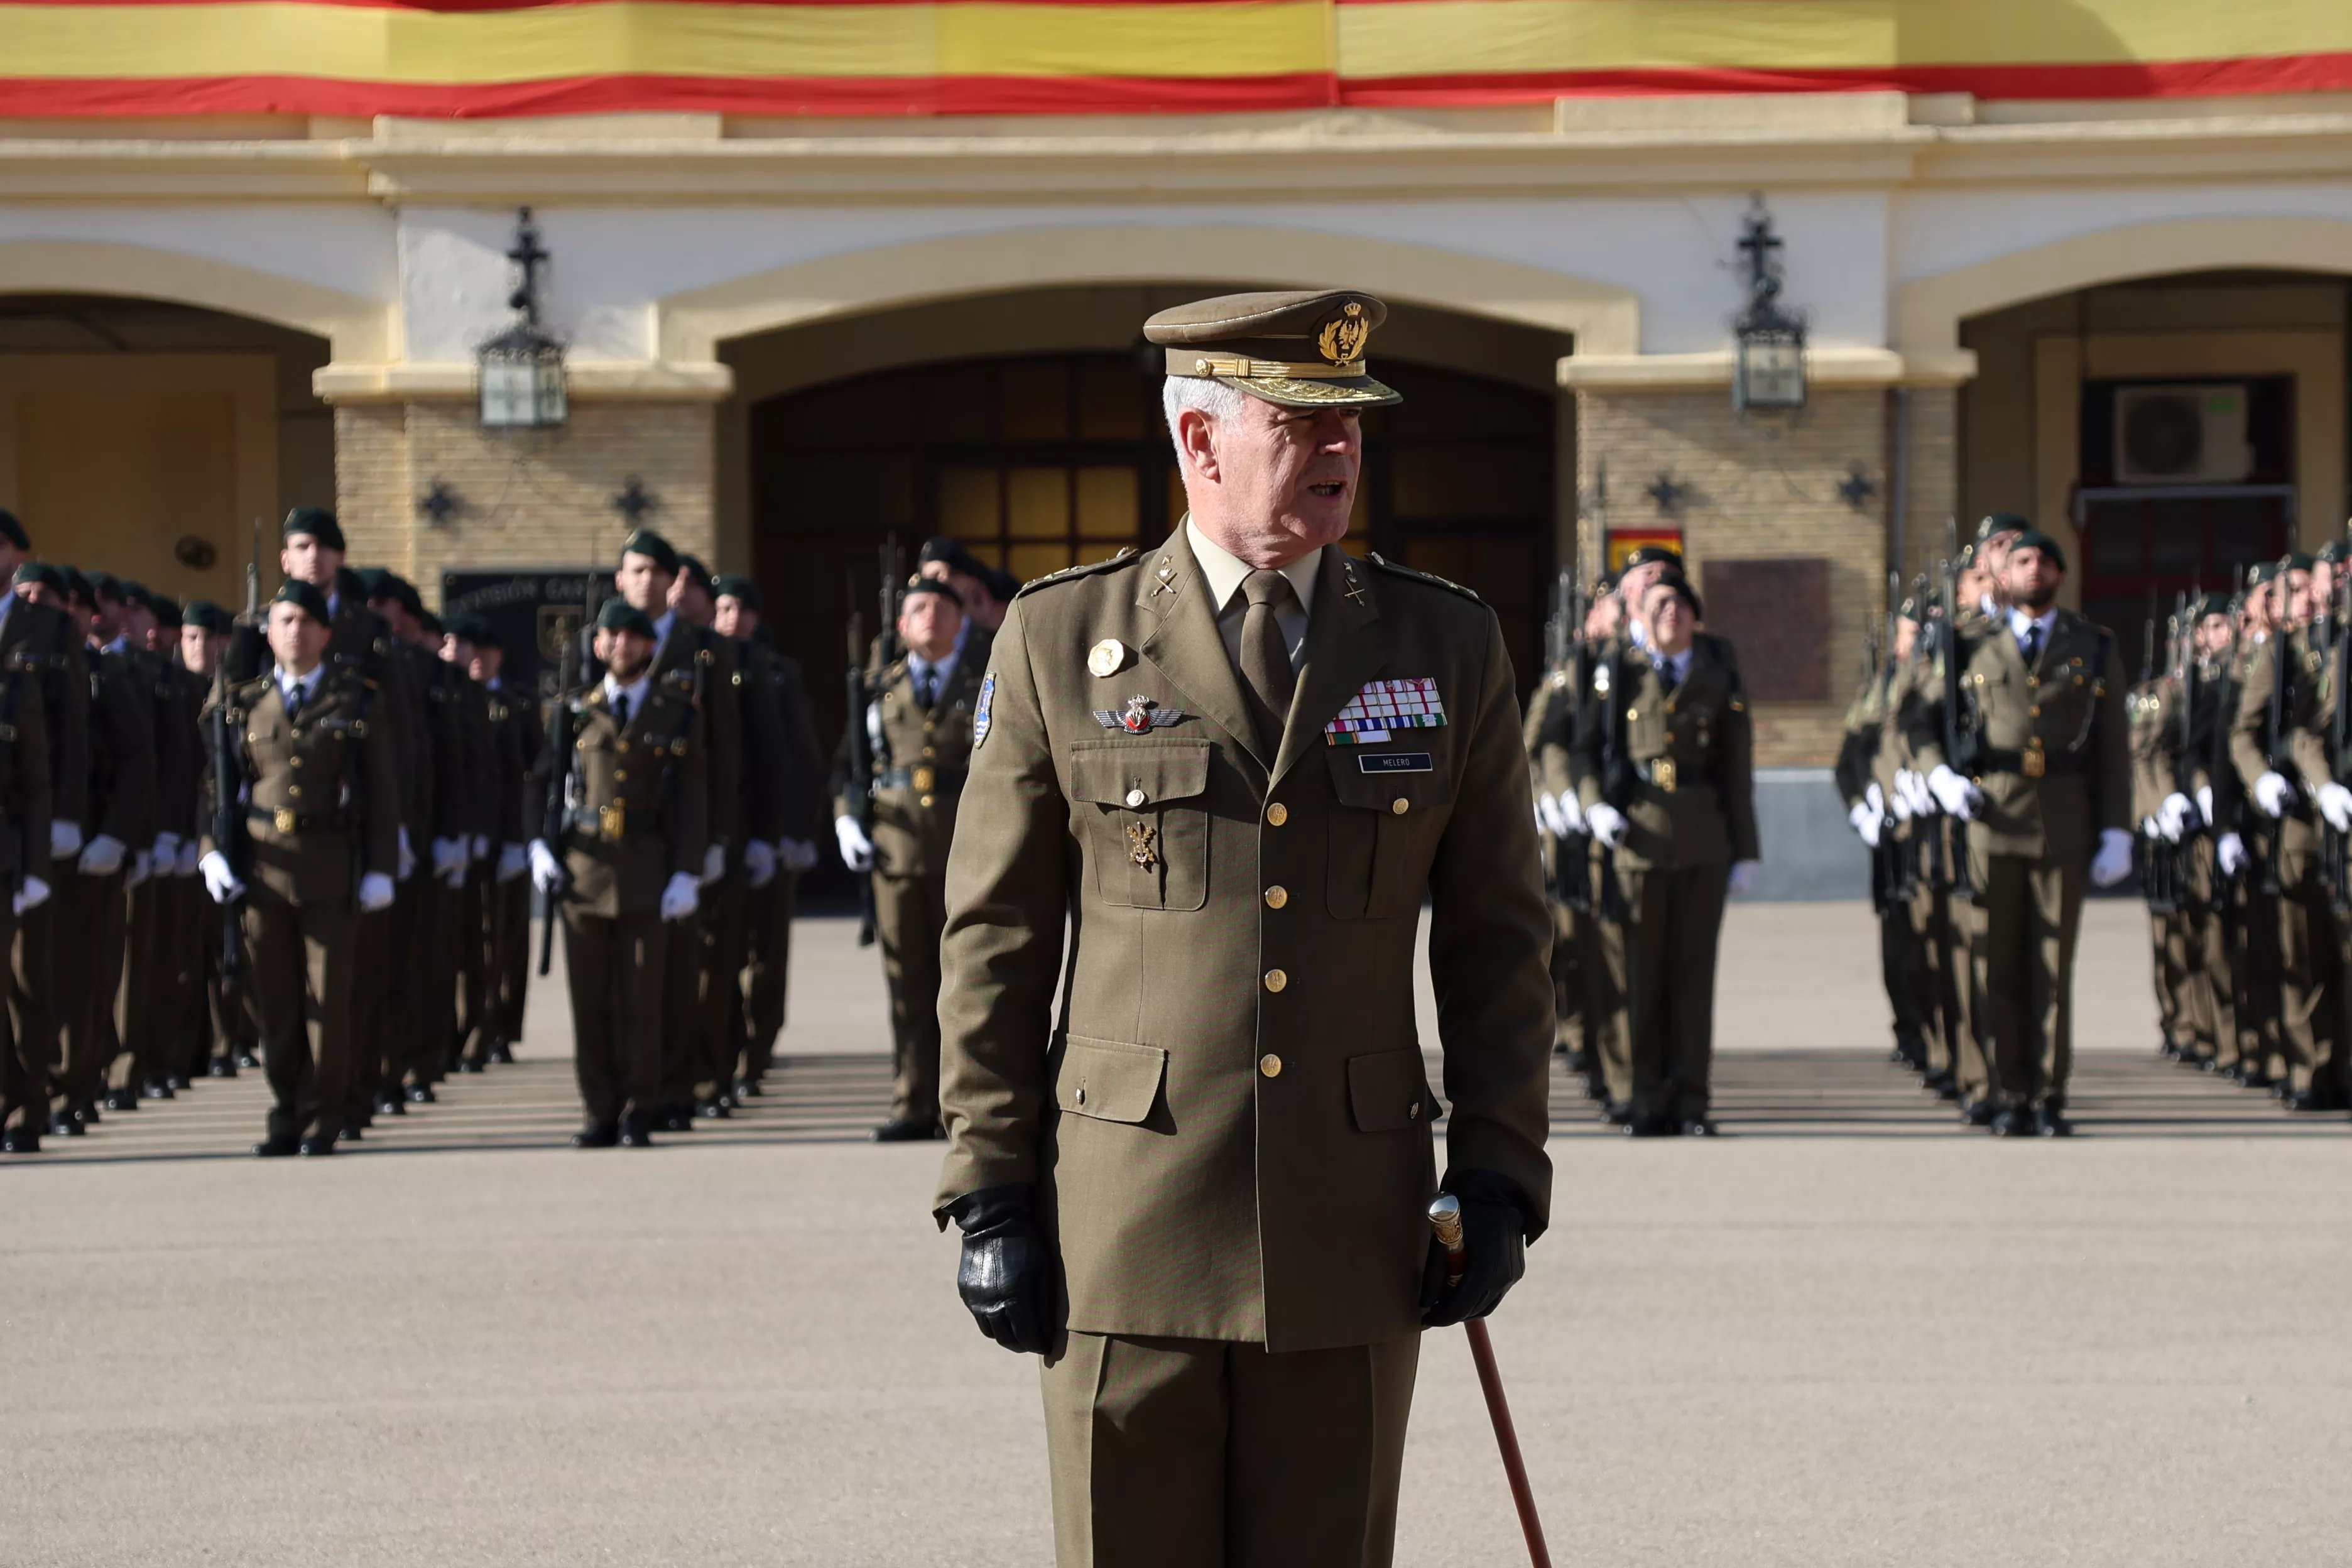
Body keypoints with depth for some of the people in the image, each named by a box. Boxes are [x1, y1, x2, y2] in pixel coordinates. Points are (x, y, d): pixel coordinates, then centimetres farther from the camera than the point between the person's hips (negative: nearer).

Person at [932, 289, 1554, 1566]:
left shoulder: (1446, 645, 6)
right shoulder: (1060, 642, 2)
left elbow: (1498, 936, 9)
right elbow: (996, 942, 3)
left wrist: (1499, 1175, 1)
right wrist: (988, 1195, -2)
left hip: (1350, 1233, 1)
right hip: (1125, 1231, -1)